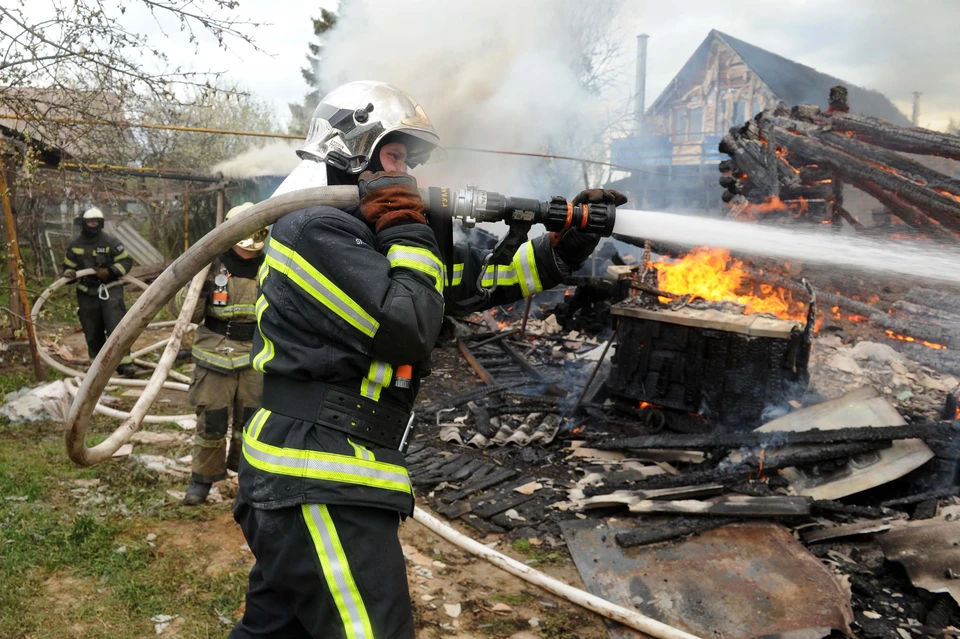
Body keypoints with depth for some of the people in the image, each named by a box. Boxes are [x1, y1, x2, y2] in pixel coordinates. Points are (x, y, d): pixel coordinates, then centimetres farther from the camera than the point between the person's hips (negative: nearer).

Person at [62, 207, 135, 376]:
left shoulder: (110, 241, -6)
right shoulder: (74, 245, 6)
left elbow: (126, 261, -4)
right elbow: (68, 266, 16)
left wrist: (109, 271, -18)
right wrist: (69, 274, -7)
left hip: (110, 290, -4)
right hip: (87, 293, 4)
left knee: (116, 327, -13)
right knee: (92, 332, 11)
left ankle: (124, 362, -10)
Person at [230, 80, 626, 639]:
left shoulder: (361, 234, 17)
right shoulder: (317, 231, -12)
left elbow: (472, 279, 13)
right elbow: (411, 328, -20)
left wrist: (568, 244, 6)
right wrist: (408, 227, -8)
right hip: (323, 486, -10)